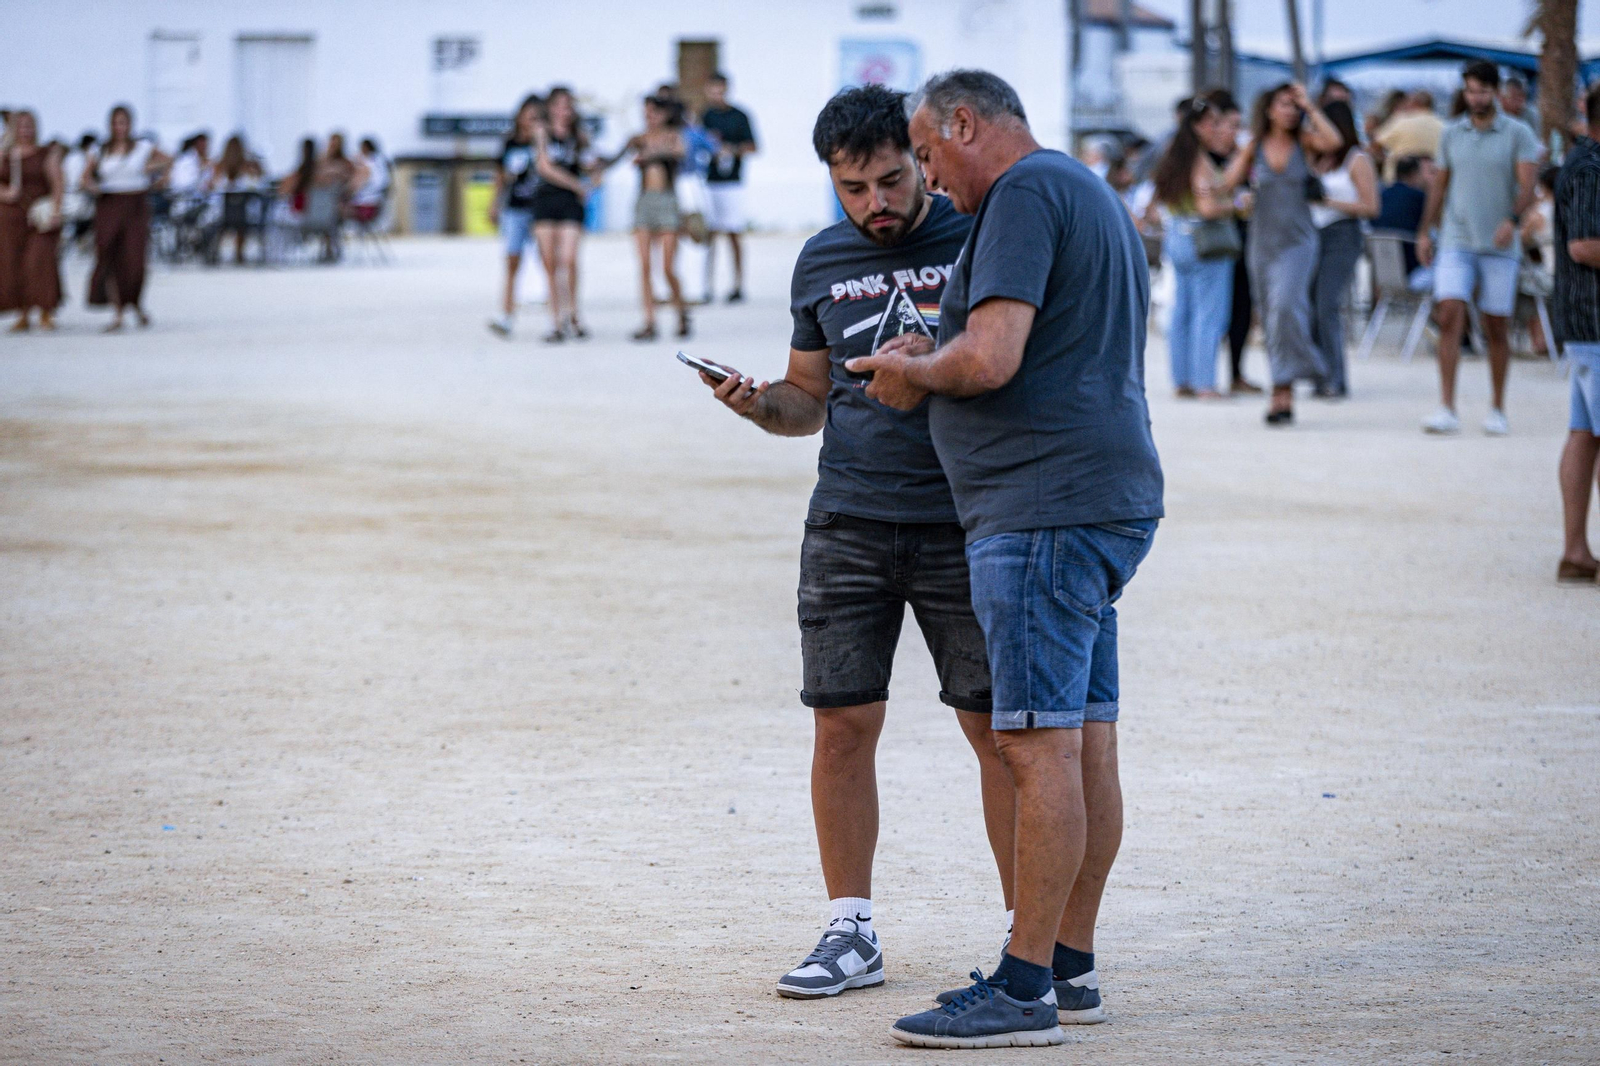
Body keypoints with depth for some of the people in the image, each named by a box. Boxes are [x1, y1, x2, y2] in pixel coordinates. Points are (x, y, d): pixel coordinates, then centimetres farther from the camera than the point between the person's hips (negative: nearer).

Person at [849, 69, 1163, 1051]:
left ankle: (1026, 988, -11)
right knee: (1086, 742, 12)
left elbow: (991, 359, -22)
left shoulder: (1024, 194, -11)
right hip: (1107, 499, 11)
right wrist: (937, 358, 21)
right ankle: (1070, 962, 17)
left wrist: (919, 372, -3)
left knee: (1038, 745, -11)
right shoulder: (1095, 196, 22)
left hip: (1046, 507, -11)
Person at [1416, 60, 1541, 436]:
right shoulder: (1452, 135, 10)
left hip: (1499, 247, -2)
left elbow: (1528, 186, -10)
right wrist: (1425, 231, 15)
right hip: (1456, 242, 2)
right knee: (1449, 317, -14)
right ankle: (1446, 409, -16)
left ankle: (1497, 409, 18)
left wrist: (1512, 220, -27)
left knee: (1496, 328, 4)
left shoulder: (1518, 134, 0)